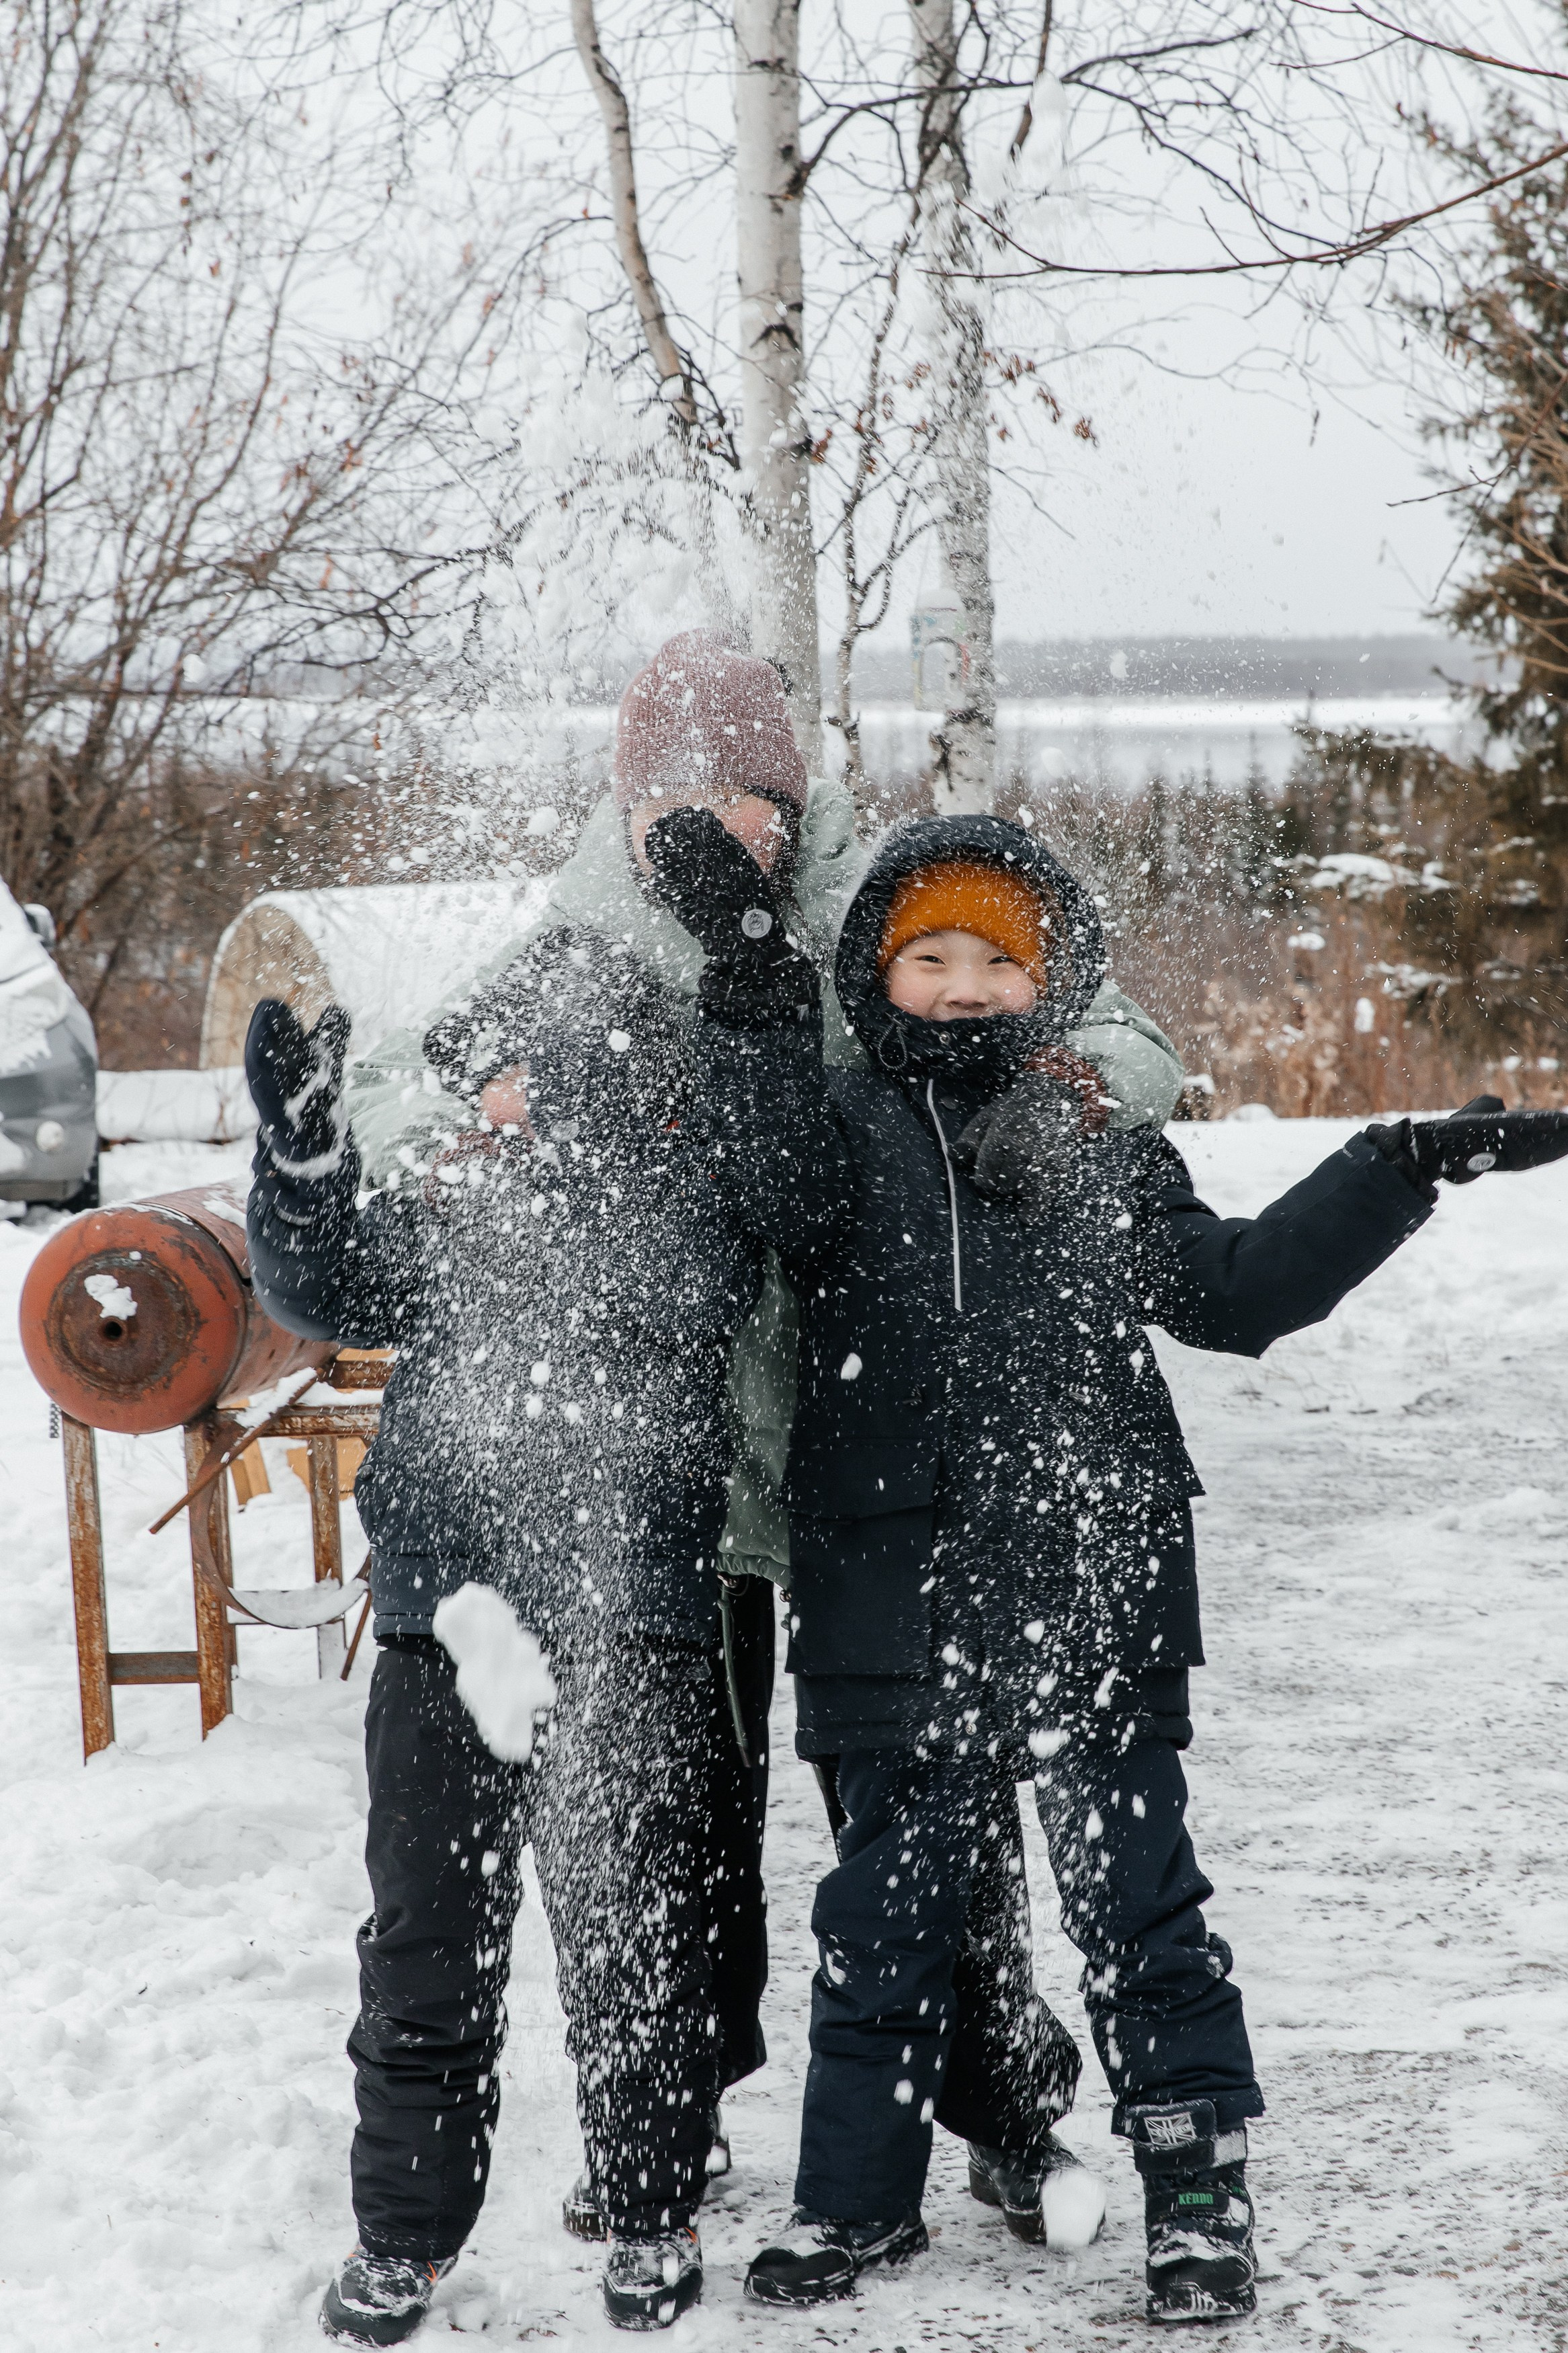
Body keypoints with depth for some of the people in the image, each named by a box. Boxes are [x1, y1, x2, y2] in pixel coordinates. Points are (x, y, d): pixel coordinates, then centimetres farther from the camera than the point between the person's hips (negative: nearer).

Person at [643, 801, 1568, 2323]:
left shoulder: (1101, 1146, 12)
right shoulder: (845, 1131, 4)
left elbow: (1236, 1287, 12)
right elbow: (773, 1178, -18)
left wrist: (1403, 1169, 7)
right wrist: (743, 971, -29)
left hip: (1092, 1597, 1)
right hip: (897, 1606, -1)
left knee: (1134, 1899, 4)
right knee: (887, 1910, 9)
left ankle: (1198, 2197, 13)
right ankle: (859, 2196, 23)